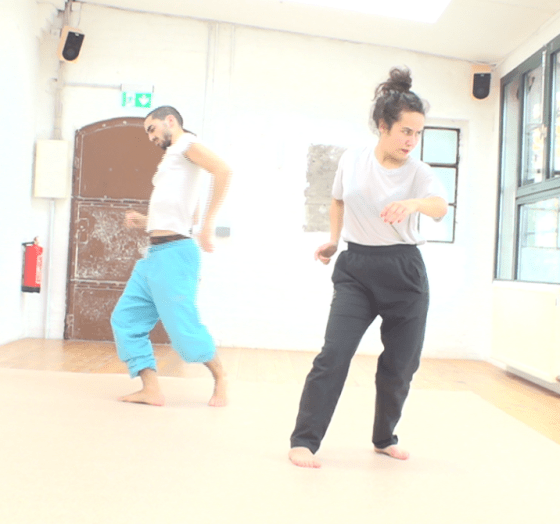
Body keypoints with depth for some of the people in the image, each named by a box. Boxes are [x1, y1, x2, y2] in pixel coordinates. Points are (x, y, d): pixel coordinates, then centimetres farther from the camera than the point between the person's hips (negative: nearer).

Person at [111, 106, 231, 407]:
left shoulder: (186, 144, -1)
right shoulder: (171, 159, 26)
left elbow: (223, 171, -21)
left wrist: (208, 222, -25)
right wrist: (145, 221, 16)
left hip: (174, 253, -10)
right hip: (154, 254, 10)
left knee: (183, 329, -8)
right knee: (124, 319, 5)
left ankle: (220, 379, 15)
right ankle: (152, 390, 8)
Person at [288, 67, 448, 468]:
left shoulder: (419, 171, -7)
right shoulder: (352, 159, -1)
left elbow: (441, 206, -28)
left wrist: (414, 203, -49)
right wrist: (333, 240, 16)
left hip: (404, 272, 0)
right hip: (356, 269, 0)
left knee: (400, 364, 7)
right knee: (334, 355, -10)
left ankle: (385, 438, 30)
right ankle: (304, 440, 1)